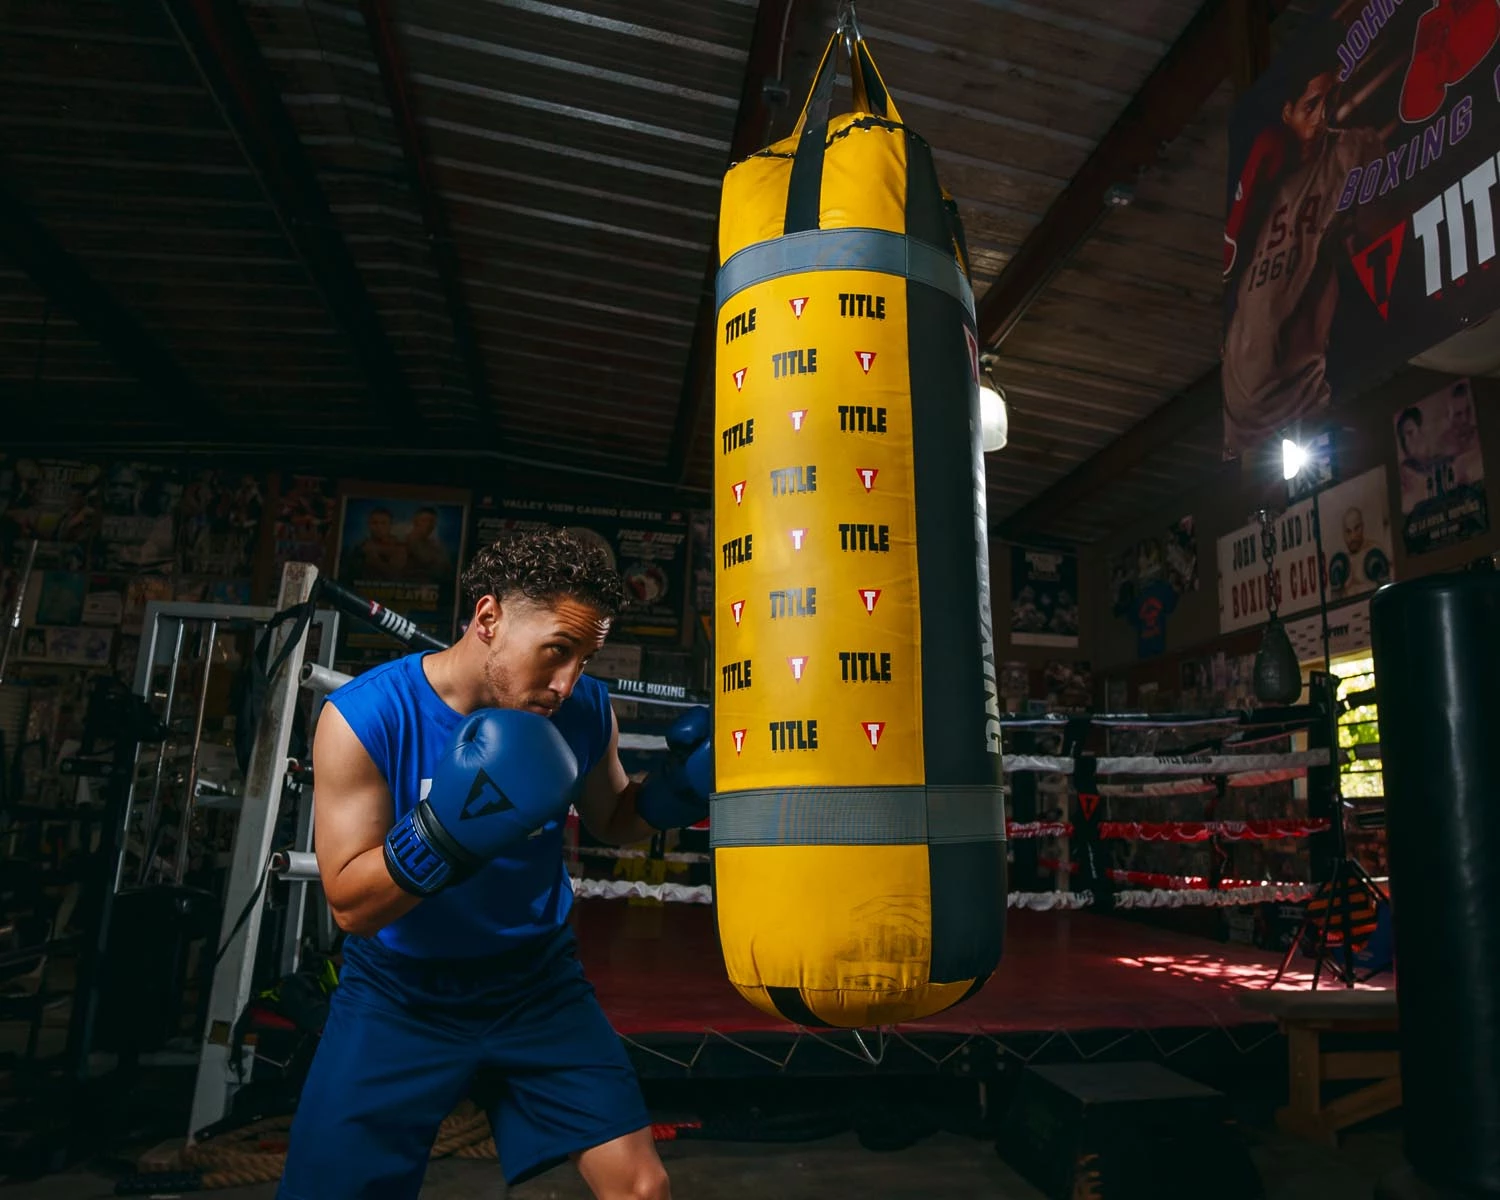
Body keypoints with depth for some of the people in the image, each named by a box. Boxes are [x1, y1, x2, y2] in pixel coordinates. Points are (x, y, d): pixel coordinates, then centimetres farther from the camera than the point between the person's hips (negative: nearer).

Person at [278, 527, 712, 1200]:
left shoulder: (584, 710, -13)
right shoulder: (365, 716, -22)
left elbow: (612, 822, 6)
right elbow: (351, 904, -20)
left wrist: (672, 791, -16)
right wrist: (445, 833, -38)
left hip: (537, 983, 2)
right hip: (399, 997, -1)